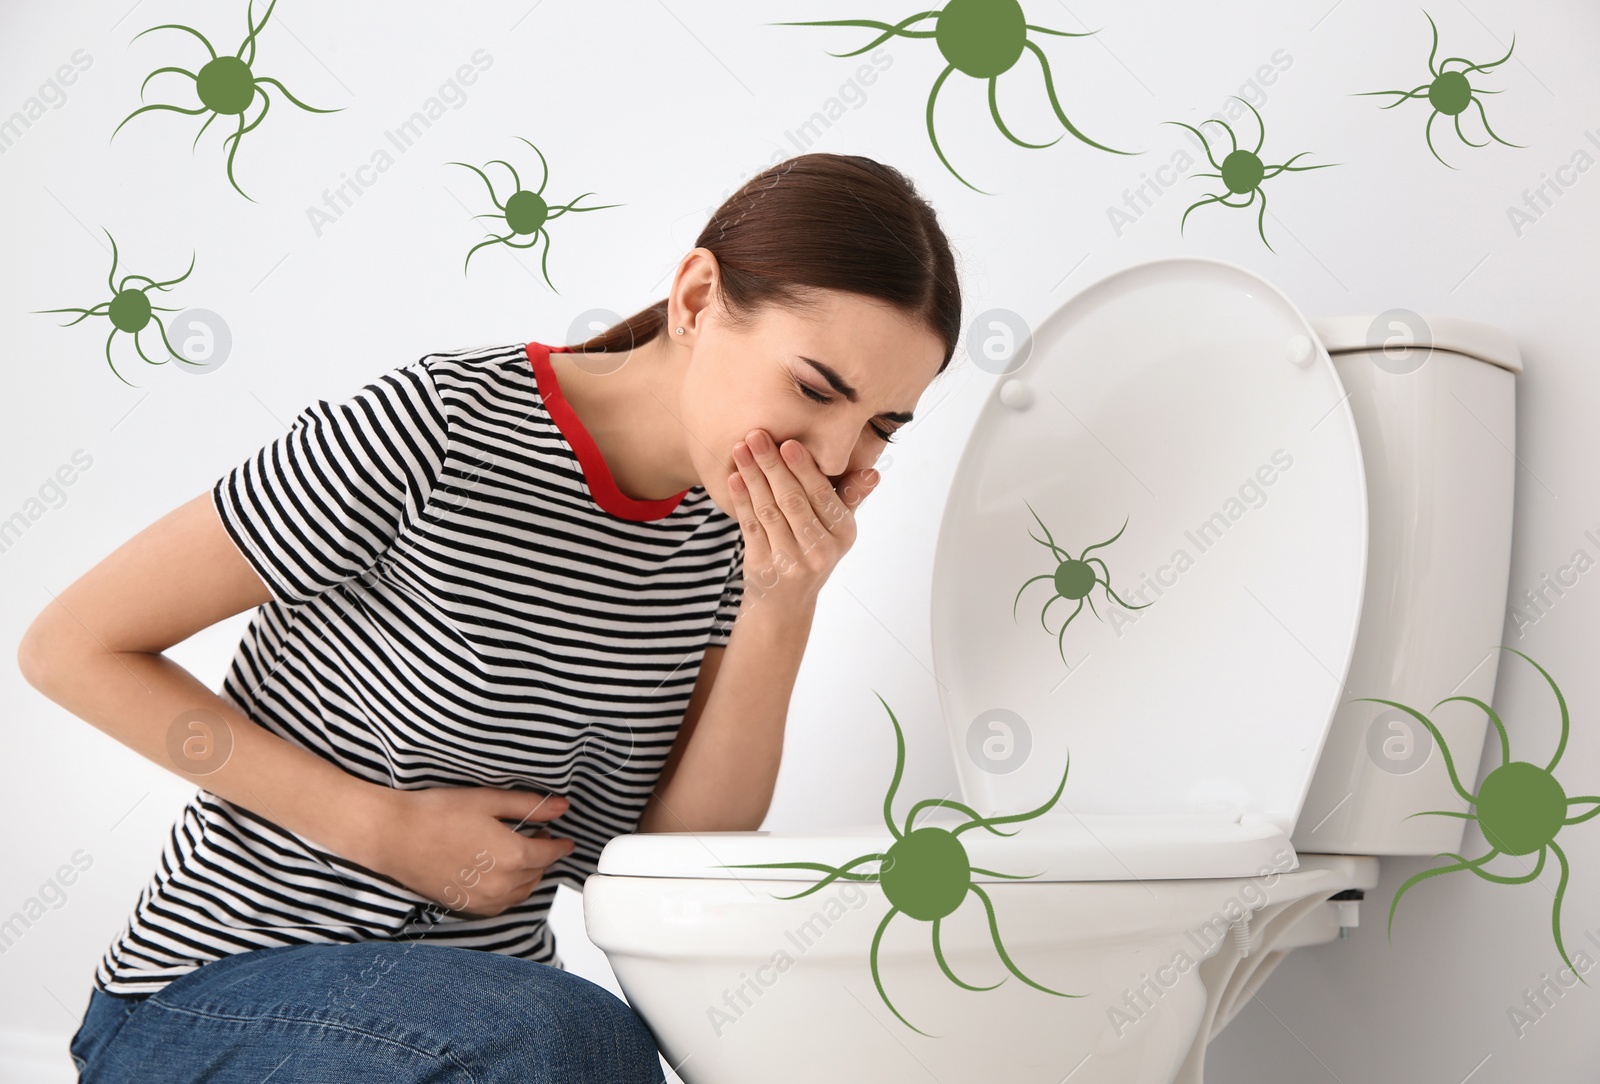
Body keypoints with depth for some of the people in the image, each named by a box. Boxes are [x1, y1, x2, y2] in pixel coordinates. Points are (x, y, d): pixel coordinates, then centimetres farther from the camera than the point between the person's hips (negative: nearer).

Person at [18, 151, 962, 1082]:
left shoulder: (733, 517, -2)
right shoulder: (429, 435, -20)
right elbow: (71, 647, -12)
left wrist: (783, 610, -18)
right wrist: (387, 828, -18)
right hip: (219, 999, -4)